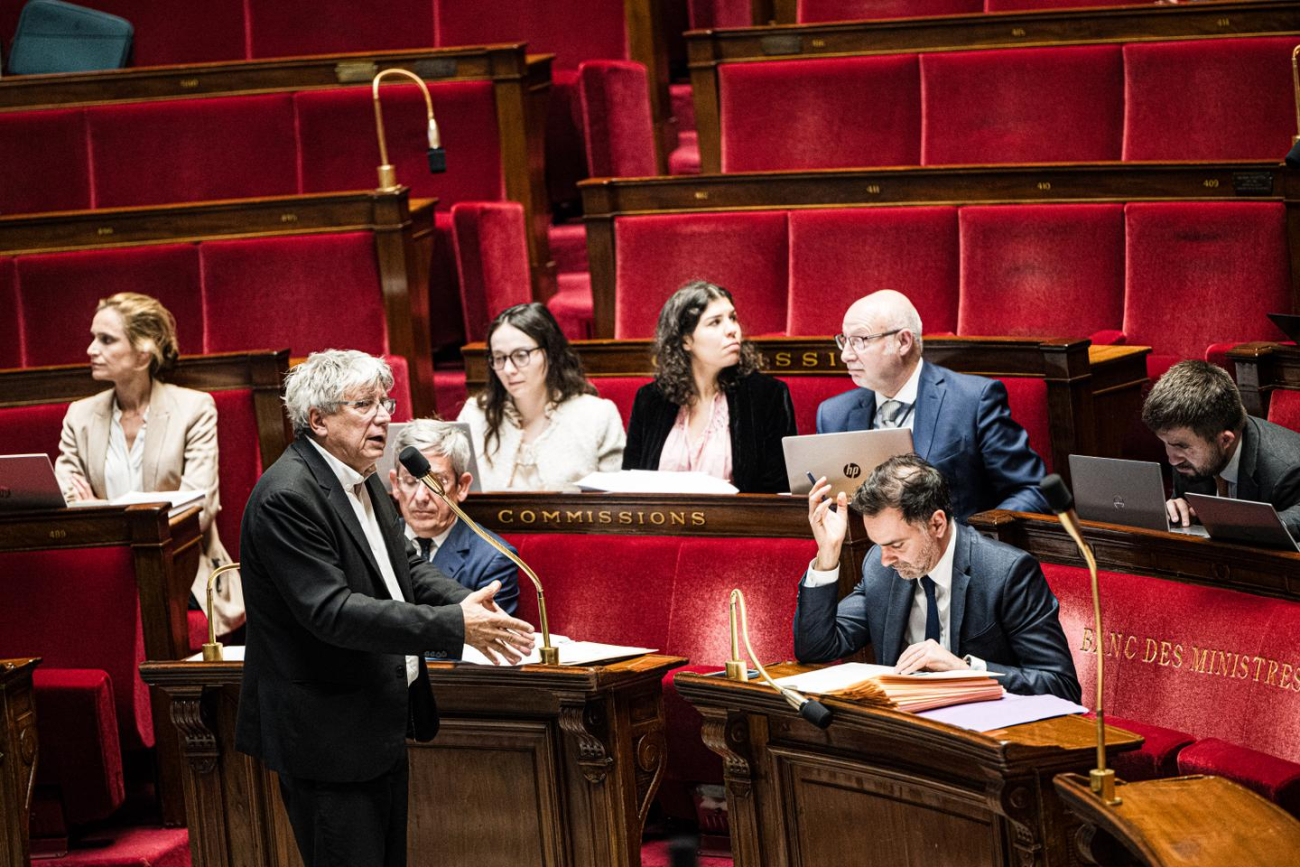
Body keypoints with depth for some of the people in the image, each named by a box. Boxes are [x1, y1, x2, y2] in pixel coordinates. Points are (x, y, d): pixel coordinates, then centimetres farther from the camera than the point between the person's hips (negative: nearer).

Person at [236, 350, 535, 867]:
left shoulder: (362, 480, 10)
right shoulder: (287, 496, -21)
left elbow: (406, 566, 15)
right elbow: (331, 610, -28)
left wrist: (471, 608, -6)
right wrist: (454, 625, -29)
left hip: (382, 725, 10)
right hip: (327, 736, -10)